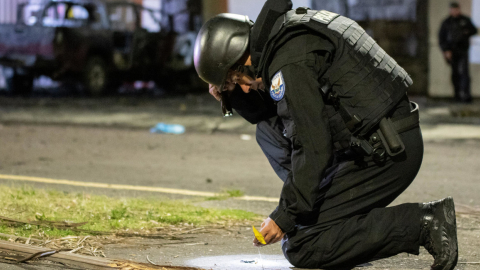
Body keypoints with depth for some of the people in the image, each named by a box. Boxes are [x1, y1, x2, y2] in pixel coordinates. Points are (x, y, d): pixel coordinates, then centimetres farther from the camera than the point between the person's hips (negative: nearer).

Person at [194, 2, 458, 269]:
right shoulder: (283, 37, 13)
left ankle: (422, 223, -12)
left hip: (387, 153, -10)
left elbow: (315, 148, -20)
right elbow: (272, 114, 27)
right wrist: (233, 96, 9)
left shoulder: (290, 64, -17)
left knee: (300, 249, -7)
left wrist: (284, 217, -13)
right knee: (269, 131, 15)